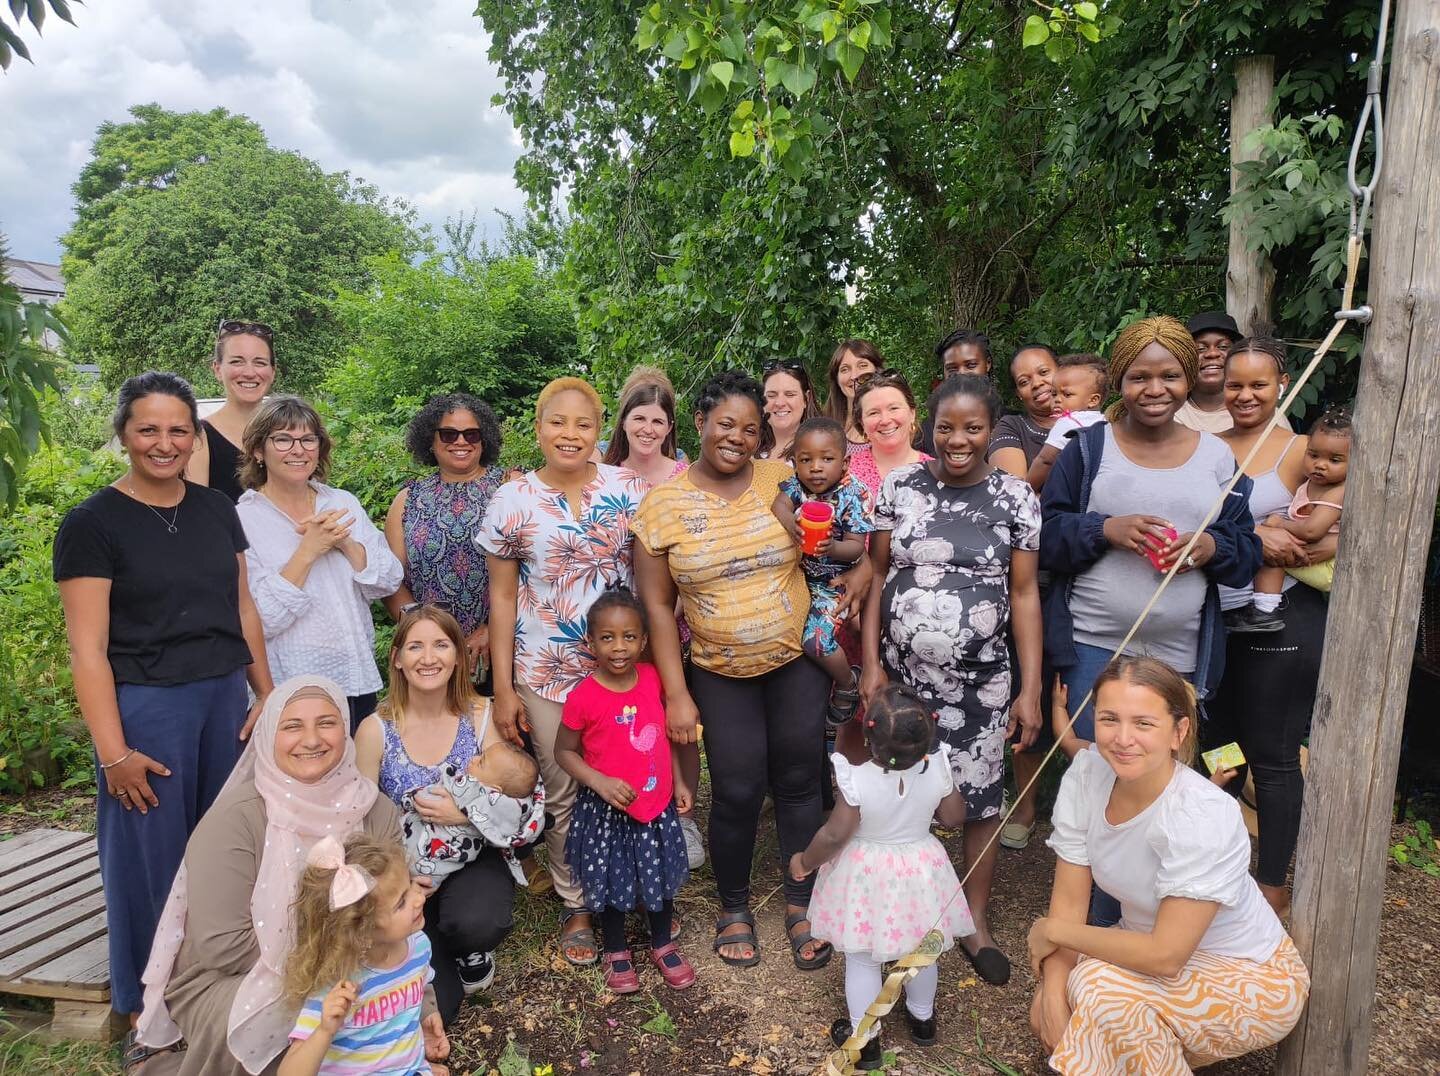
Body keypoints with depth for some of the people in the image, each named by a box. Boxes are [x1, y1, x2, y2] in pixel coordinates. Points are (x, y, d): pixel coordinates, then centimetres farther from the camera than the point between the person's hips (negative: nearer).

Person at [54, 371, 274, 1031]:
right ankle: (146, 1000, 31)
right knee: (152, 853, 9)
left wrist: (267, 695, 7)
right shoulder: (93, 523, -9)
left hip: (226, 697, 4)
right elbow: (88, 648, -11)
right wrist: (114, 752, -13)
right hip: (145, 706, -4)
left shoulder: (217, 510, 6)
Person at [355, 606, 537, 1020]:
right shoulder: (376, 730, -9)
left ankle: (470, 949, 6)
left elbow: (523, 803, -6)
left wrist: (465, 812, -21)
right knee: (433, 1005, -12)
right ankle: (436, 954, 25)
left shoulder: (481, 715, -7)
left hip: (476, 860, 0)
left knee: (476, 924, -34)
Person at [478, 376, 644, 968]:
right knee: (564, 795, 11)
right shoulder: (512, 500, -3)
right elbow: (502, 597, 0)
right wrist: (503, 687, -2)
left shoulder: (629, 488, -2)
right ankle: (576, 905, 32)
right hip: (547, 674, -1)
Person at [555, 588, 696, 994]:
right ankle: (616, 952, 41)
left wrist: (678, 781, 6)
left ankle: (663, 945, 44)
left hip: (657, 804, 4)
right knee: (612, 885, 15)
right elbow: (564, 751, -10)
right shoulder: (583, 697, -21)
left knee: (661, 877, 20)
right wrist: (601, 783, -22)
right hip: (608, 811, -3)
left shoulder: (651, 678, -8)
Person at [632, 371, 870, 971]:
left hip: (797, 659, 1)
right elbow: (657, 605, -4)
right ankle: (734, 909, 29)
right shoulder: (662, 505, -7)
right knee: (737, 793, 2)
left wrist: (862, 568, -14)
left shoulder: (784, 481, -5)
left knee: (799, 782, 10)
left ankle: (801, 905, 32)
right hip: (720, 673, -1)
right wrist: (677, 694, -7)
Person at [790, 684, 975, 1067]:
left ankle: (865, 1036, 32)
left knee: (862, 960, 17)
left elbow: (835, 835, -22)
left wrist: (804, 862, -4)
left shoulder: (857, 780, -31)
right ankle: (922, 1019, 50)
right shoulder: (938, 769, -21)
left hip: (867, 877, -4)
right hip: (920, 872, 4)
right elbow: (954, 818, -5)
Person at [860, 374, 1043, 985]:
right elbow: (878, 577, 3)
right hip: (901, 672, 1)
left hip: (979, 682, 0)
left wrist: (1030, 689, -3)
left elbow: (1025, 594, 0)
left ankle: (976, 923, 29)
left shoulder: (1016, 497, -3)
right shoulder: (900, 487, -1)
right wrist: (872, 665, -2)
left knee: (979, 801, 8)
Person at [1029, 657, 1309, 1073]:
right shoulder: (1086, 773, -17)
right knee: (1050, 1017, -9)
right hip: (1157, 949, 6)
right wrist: (1053, 988, -23)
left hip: (1252, 983, -6)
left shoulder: (1202, 817, -33)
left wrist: (1053, 931, -20)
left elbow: (1165, 957, -30)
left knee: (1098, 983, -28)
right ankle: (1170, 1042, 17)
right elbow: (1069, 899, -11)